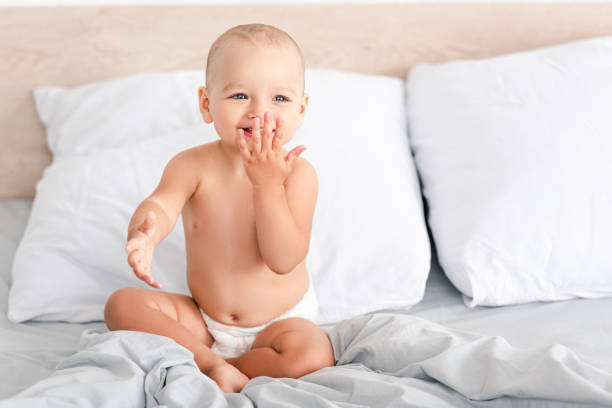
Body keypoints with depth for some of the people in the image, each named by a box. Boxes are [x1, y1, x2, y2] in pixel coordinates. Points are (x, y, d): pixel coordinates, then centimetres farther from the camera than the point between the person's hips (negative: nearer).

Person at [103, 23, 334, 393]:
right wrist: (144, 234, -56)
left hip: (280, 320, -2)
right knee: (123, 304, -15)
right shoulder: (192, 165, -11)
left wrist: (267, 183, -31)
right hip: (202, 319, 2)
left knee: (312, 355, -32)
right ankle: (214, 364, -20)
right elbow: (161, 204, -32)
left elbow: (284, 260, -24)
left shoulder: (297, 173, -16)